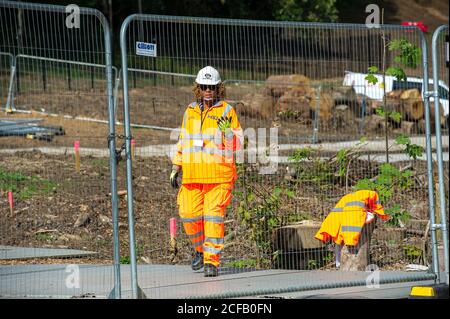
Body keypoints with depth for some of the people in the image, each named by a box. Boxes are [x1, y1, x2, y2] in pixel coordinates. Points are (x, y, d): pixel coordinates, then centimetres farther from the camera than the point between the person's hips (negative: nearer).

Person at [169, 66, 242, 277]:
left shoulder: (226, 111, 2)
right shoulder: (190, 111, 16)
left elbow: (237, 144, 0)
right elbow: (183, 140, 25)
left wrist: (227, 131, -19)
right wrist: (175, 168, 21)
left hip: (218, 174, -4)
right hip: (192, 174, 4)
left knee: (214, 217, -9)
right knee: (189, 215, -2)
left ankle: (212, 260, -5)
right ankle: (200, 248, 24)